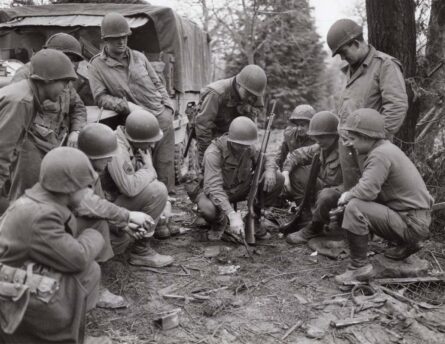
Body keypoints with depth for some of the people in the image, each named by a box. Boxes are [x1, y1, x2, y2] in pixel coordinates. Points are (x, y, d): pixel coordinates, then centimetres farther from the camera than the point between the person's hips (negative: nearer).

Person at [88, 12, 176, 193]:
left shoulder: (138, 57, 9)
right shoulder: (97, 65, -1)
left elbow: (157, 84, 15)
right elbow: (101, 97, -5)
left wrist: (169, 107, 4)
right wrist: (125, 106, -21)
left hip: (162, 117, 3)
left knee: (165, 164, 6)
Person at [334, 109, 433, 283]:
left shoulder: (381, 154, -20)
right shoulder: (386, 148, 10)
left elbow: (367, 190, -29)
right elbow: (371, 189, 14)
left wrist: (347, 196, -9)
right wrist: (348, 196, 6)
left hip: (411, 223, -10)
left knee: (354, 208, -22)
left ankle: (359, 267, -13)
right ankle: (405, 244, 22)